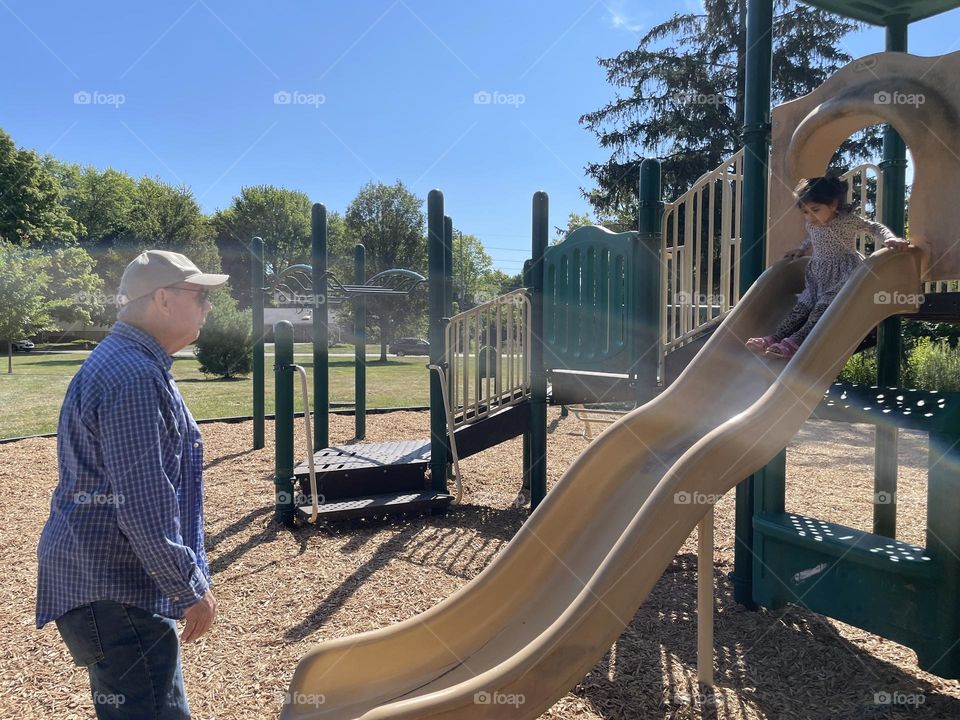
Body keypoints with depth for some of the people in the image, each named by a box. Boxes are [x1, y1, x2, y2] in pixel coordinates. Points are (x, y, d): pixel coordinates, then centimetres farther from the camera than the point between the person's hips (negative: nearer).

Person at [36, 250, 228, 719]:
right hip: (111, 592, -11)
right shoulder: (134, 377, -22)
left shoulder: (125, 362, 12)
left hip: (107, 577, 11)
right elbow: (143, 507, -26)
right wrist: (192, 590, -16)